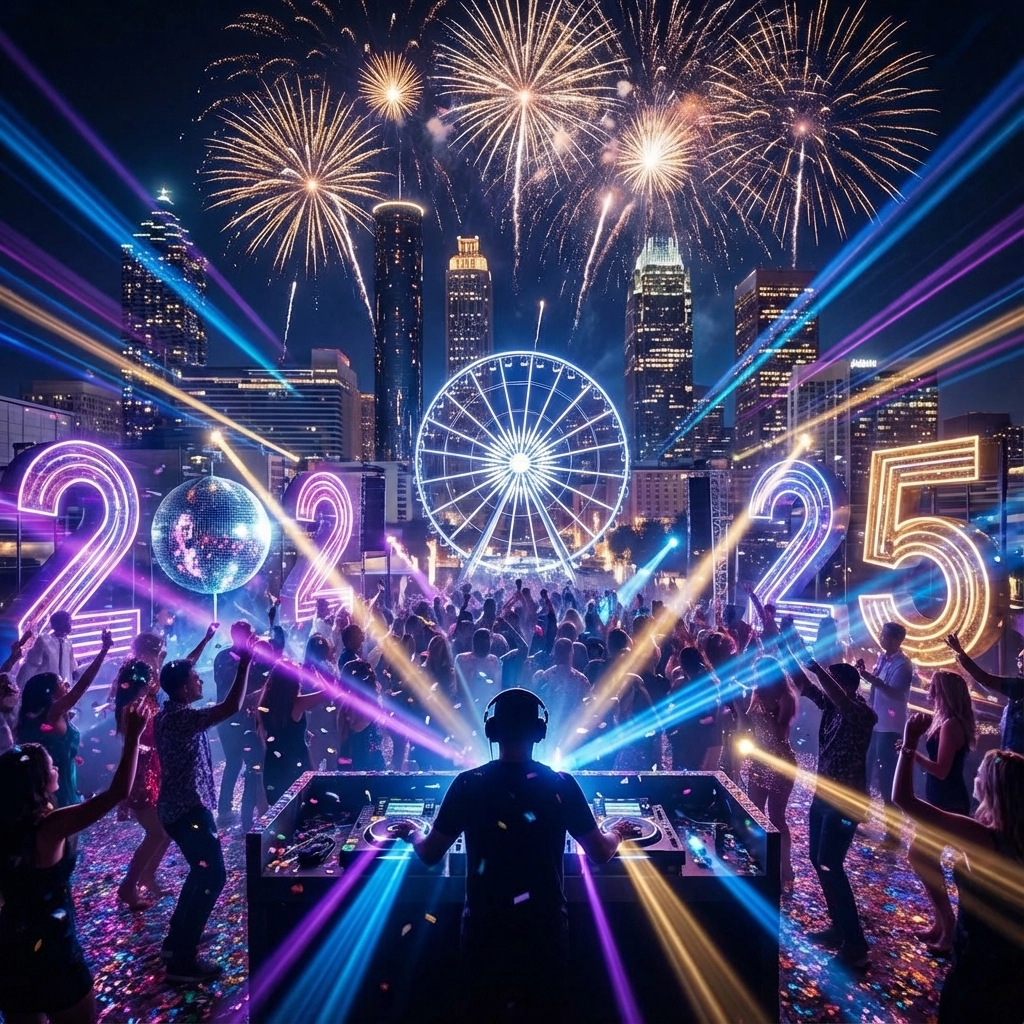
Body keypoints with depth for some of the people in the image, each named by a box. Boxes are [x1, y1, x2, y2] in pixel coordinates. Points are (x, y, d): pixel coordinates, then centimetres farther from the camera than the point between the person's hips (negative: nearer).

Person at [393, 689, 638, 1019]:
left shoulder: (468, 785, -11)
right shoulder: (562, 785, -11)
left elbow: (430, 854, -2)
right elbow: (601, 853, -3)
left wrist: (413, 832, 19)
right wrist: (616, 832, 19)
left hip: (485, 930, 0)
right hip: (545, 929, 0)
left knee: (485, 1012, 22)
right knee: (542, 1012, 21)